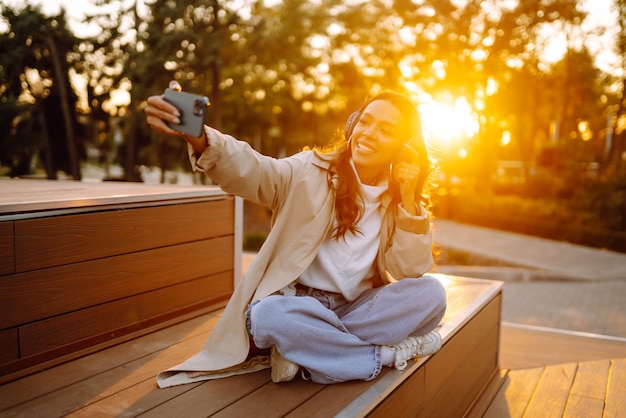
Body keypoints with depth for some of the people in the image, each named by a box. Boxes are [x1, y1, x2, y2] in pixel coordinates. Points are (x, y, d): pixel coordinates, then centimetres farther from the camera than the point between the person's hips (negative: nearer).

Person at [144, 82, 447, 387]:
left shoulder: (398, 200, 5)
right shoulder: (311, 171, -5)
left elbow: (411, 269, -4)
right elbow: (252, 170, -24)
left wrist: (407, 200, -13)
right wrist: (198, 137, -44)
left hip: (359, 308, 3)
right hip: (296, 304, -3)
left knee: (430, 293, -22)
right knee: (271, 314, -36)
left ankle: (308, 351, -20)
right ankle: (391, 353, -19)